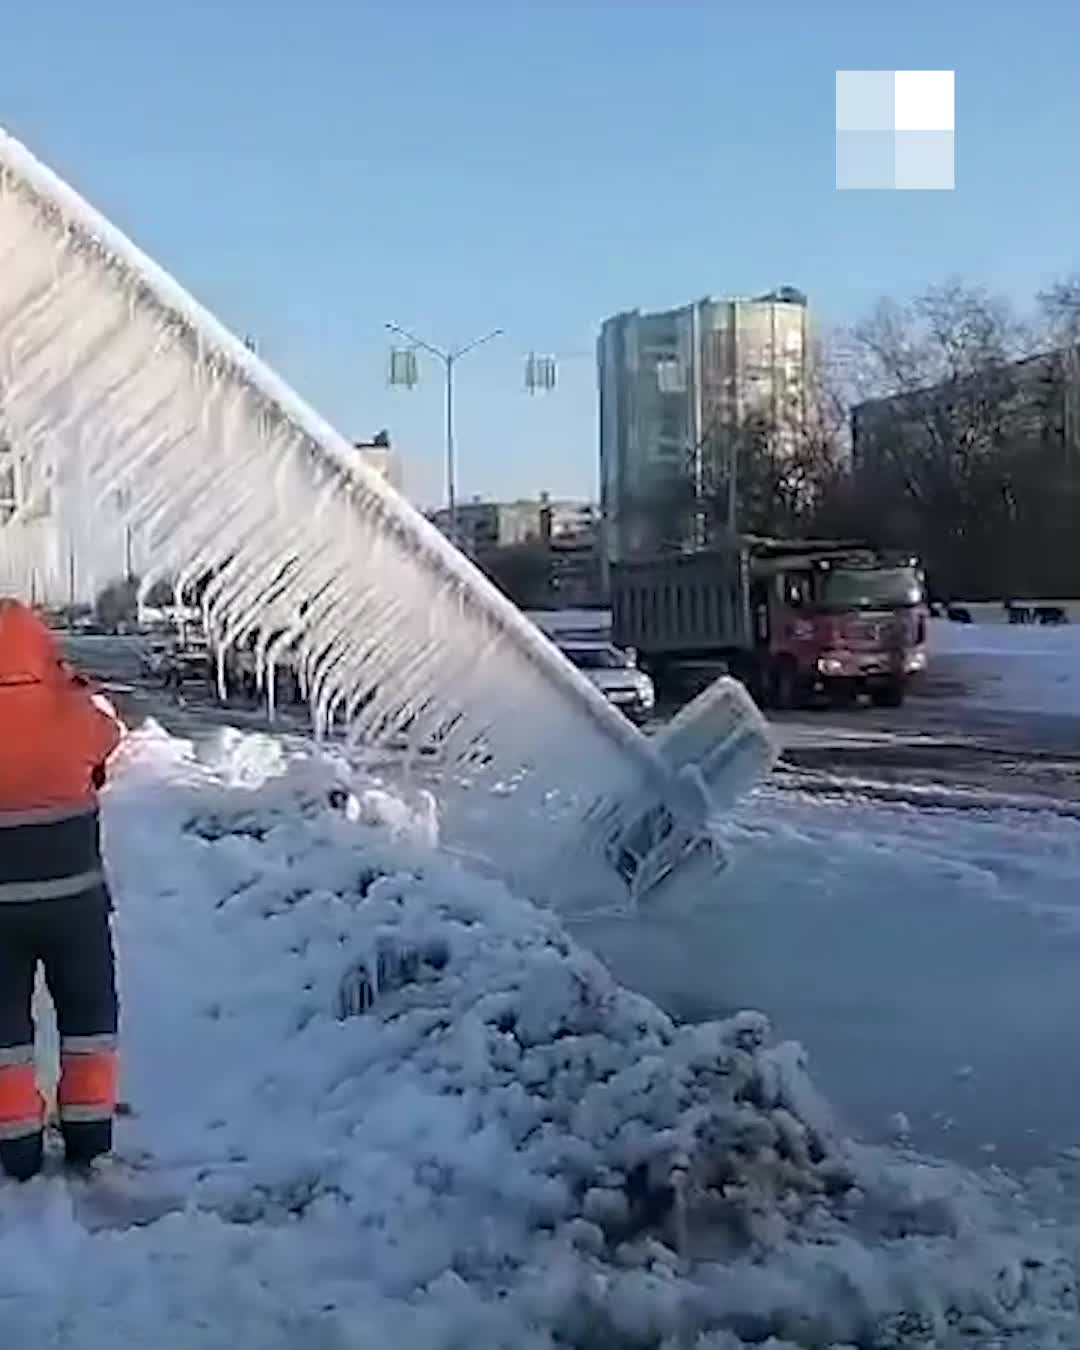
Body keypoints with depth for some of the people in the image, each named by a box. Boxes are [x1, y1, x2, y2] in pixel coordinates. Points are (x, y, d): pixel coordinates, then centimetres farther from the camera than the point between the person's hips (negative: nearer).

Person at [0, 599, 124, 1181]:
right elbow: (107, 731, 10)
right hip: (74, 897, 0)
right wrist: (69, 682, 21)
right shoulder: (71, 714, -13)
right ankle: (88, 1142, 22)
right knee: (88, 1013, 17)